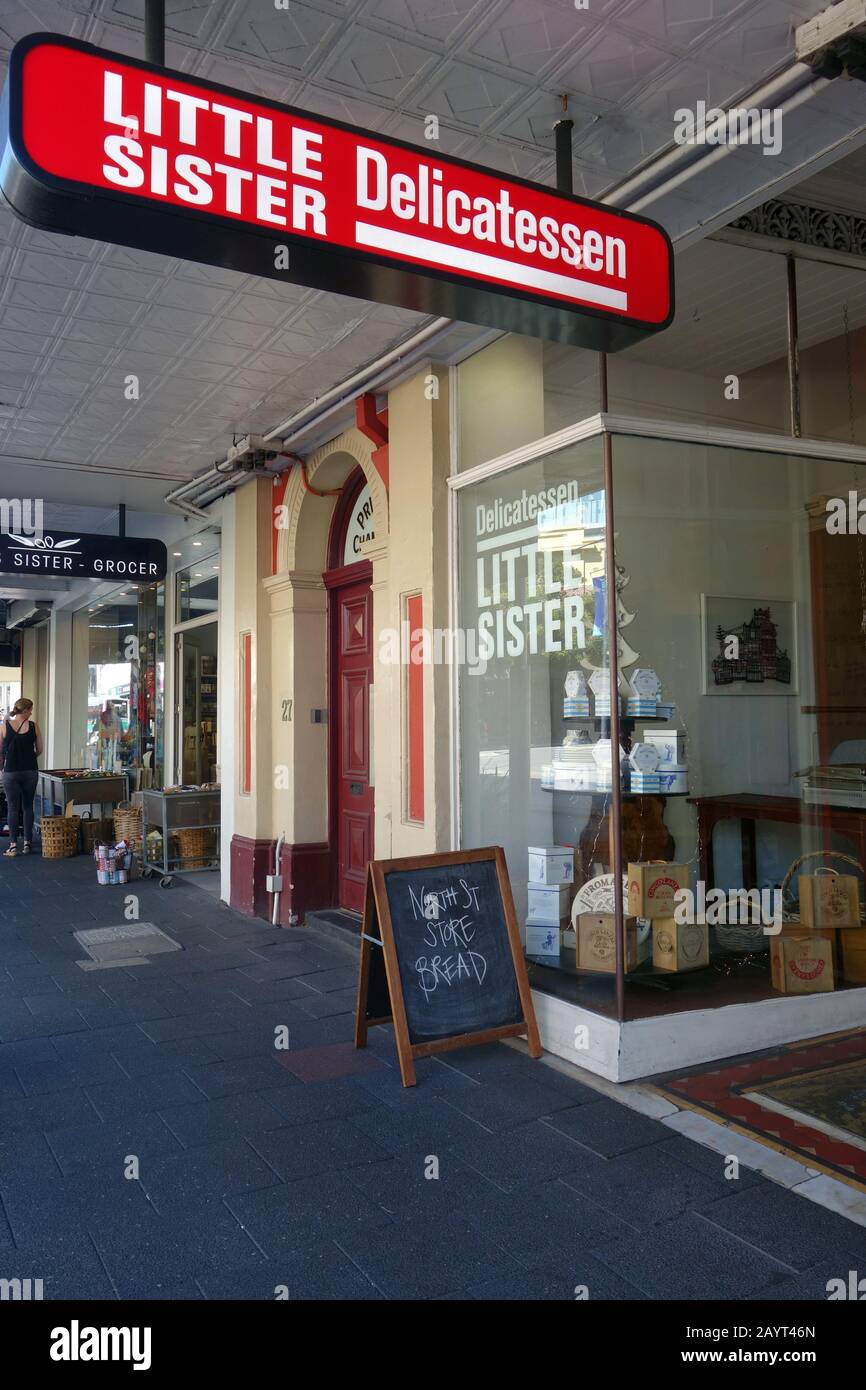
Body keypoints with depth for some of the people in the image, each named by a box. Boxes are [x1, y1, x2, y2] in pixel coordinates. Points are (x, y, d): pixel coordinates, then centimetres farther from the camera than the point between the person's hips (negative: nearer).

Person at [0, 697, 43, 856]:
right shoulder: (33, 726, -4)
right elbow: (39, 750, 4)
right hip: (30, 770, 1)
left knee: (13, 807, 3)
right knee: (28, 806, 11)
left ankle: (13, 845, -1)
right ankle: (27, 843, 12)